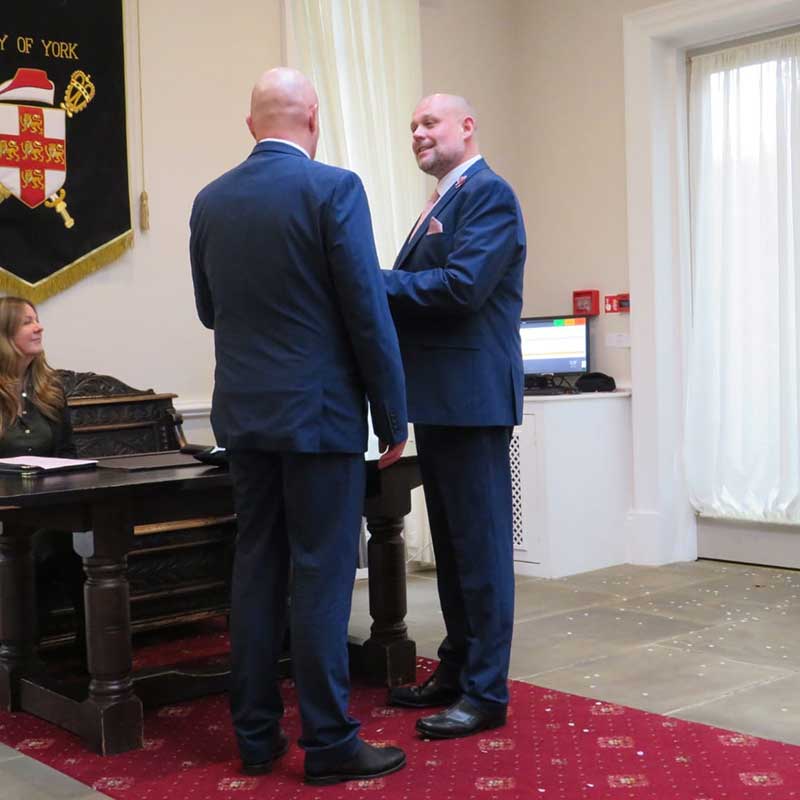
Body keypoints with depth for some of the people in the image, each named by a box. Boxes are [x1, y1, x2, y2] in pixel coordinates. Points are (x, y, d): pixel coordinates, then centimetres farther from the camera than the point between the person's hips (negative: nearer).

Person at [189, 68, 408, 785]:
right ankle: (329, 742, 7)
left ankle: (256, 733, 19)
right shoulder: (333, 188, -10)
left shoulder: (211, 201, 6)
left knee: (257, 569, 12)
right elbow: (368, 312, -12)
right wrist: (393, 415, -5)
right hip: (320, 410, -5)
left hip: (244, 411, 6)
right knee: (323, 573, 0)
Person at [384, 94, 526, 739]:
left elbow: (463, 285, -21)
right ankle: (457, 669, 27)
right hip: (438, 398, 10)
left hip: (472, 396, -10)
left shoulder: (488, 194, -9)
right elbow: (419, 292, 16)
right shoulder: (442, 202, 20)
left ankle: (486, 693, 5)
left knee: (481, 544, -3)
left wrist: (376, 282, -16)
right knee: (451, 542, 16)